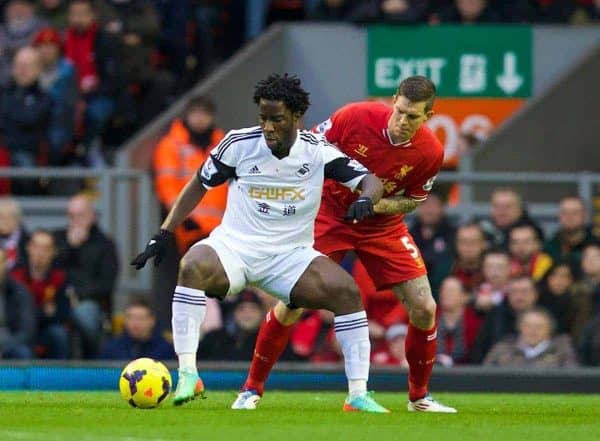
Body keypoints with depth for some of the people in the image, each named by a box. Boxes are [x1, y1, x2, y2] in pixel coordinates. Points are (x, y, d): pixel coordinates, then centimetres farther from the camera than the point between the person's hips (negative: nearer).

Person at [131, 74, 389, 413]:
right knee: (192, 268, -34)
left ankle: (358, 395, -16)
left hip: (292, 254, 1)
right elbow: (199, 185, 6)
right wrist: (163, 235, 1)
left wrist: (365, 200, -31)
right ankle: (188, 375, -31)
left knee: (347, 292, -24)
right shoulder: (239, 144, -5)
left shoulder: (319, 152, -5)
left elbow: (371, 181, -6)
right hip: (234, 245, -1)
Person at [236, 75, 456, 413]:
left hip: (383, 224, 2)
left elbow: (413, 200, -3)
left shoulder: (431, 153, -19)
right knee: (293, 303, -10)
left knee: (424, 309, -7)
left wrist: (377, 205, -22)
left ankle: (419, 397, 14)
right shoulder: (355, 118, -25)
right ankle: (252, 388, 6)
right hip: (330, 214, -2)